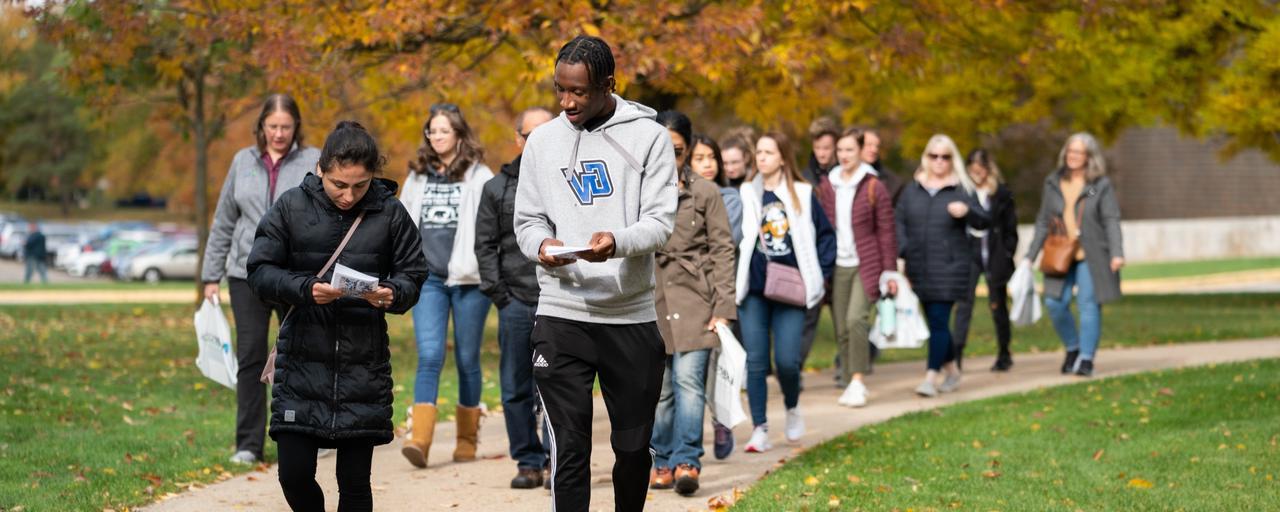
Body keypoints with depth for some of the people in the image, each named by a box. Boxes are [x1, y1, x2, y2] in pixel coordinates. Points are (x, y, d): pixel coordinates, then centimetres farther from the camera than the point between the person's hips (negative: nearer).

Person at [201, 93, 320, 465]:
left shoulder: (314, 163, 0)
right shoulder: (243, 162, 9)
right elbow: (223, 223, 13)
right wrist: (211, 276, 10)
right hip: (247, 274, 2)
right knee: (250, 358, 0)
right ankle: (249, 444, 5)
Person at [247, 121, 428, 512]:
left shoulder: (390, 213, -1)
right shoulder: (291, 207, -2)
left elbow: (413, 275, 3)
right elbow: (259, 271, -3)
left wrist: (392, 294, -20)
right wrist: (306, 289, -21)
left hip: (364, 364, 0)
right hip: (302, 359, 0)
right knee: (294, 473, -2)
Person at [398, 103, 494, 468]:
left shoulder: (479, 176, 0)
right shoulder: (417, 177, 13)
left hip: (468, 279, -2)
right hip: (428, 277, 2)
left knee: (467, 359, 6)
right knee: (429, 357, -10)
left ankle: (467, 438, 19)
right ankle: (419, 438, -20)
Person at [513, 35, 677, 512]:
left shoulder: (649, 137, 0)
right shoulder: (542, 140, 7)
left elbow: (660, 222, -6)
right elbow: (527, 220, 10)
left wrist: (618, 241, -28)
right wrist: (542, 245, -14)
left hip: (632, 317, 0)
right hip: (562, 316, 1)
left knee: (634, 445, 10)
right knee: (569, 449, -4)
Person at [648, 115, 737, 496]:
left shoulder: (705, 192, 4)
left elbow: (722, 249, 3)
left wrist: (723, 306, -5)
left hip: (694, 299, -2)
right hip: (650, 302, 2)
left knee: (689, 379, -13)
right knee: (658, 387, 4)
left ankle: (686, 463, -16)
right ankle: (662, 463, 13)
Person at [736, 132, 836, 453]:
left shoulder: (803, 195, 4)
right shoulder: (746, 195, 6)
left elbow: (826, 234, 10)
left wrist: (820, 274, 4)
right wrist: (733, 279, 3)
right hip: (753, 292, 1)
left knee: (787, 360, -9)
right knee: (755, 362, -1)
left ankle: (792, 408, 21)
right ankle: (760, 429, 5)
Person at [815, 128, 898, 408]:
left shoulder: (874, 188, -2)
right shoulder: (826, 186, 8)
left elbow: (886, 232, 0)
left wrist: (890, 271, -2)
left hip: (865, 265, -4)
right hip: (837, 266, 4)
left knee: (856, 319, -20)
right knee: (841, 329, 3)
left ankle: (857, 381, -17)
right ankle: (849, 383, 13)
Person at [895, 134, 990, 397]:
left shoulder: (961, 190, 1)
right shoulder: (912, 189, 11)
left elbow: (983, 222, -5)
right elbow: (898, 221, 9)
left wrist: (967, 211, -26)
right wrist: (903, 250, -6)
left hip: (949, 267, -4)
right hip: (919, 267, 4)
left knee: (939, 320, -10)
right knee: (935, 321, 12)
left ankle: (931, 377, -12)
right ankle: (951, 370, 29)